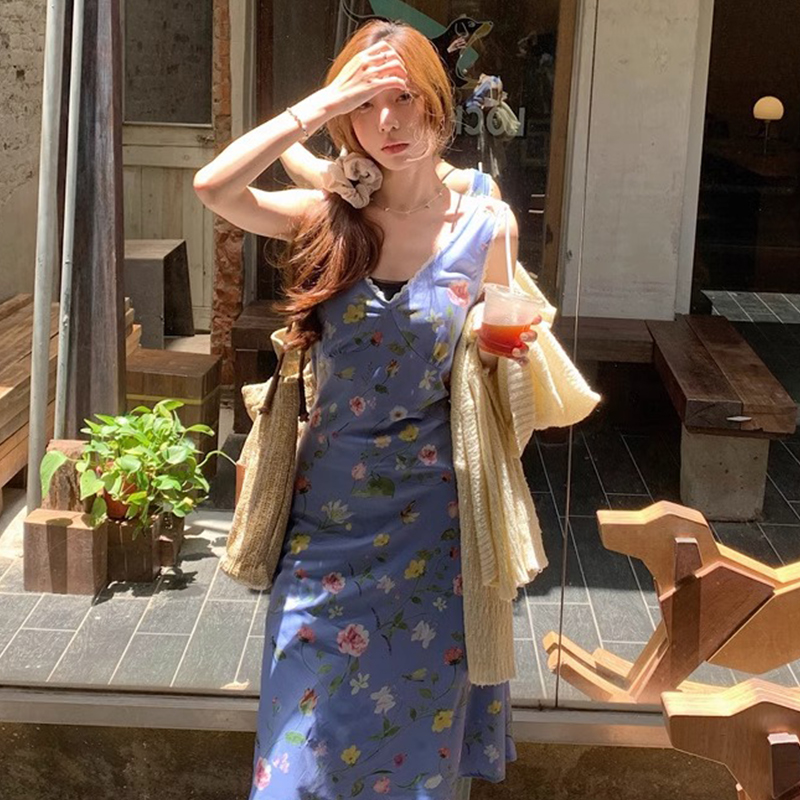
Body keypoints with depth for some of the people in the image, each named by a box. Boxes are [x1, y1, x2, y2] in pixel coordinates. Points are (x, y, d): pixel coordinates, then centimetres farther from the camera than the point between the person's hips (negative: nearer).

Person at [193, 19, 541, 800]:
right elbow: (213, 187, -21)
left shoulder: (487, 226, -4)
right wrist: (326, 100, -21)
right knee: (312, 723, 9)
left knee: (415, 723, 13)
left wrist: (505, 355, -14)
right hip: (329, 506, 1)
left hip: (429, 512, 0)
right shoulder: (330, 219, -3)